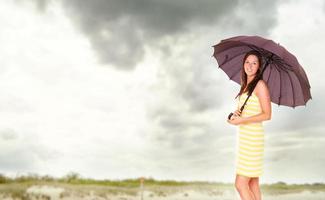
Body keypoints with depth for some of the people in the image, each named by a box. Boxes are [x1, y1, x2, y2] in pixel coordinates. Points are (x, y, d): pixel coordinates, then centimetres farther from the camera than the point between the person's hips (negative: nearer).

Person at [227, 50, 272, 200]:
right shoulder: (246, 85, 14)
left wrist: (241, 120, -18)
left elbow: (267, 115, -17)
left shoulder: (260, 85, -12)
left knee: (240, 184, -7)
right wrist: (236, 113, -2)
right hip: (244, 136, 9)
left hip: (253, 137, -9)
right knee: (252, 183, 14)